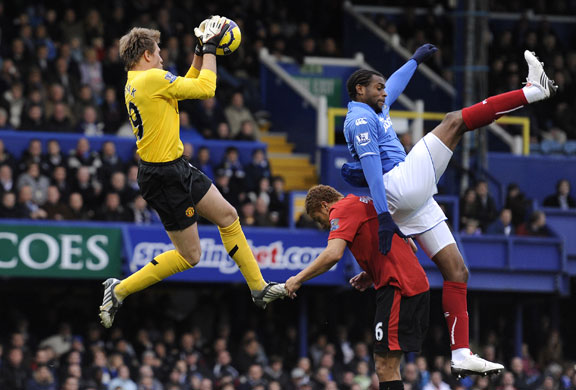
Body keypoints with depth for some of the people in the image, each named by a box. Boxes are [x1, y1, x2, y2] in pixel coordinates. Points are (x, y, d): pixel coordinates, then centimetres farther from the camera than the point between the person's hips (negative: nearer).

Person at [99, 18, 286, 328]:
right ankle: (120, 290, 4)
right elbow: (205, 89, -16)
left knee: (227, 216, 16)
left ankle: (259, 289, 22)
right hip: (165, 177, -10)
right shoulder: (152, 79, -20)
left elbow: (185, 87, 23)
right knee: (189, 256, -1)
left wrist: (201, 52, 16)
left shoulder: (134, 83, 9)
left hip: (178, 169, 10)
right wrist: (209, 49, -5)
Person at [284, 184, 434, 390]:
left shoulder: (342, 209, -2)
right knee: (386, 365, 9)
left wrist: (298, 279, -7)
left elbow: (333, 254, -18)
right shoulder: (369, 204, 26)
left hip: (398, 287, -9)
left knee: (385, 366, -12)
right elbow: (410, 248, 27)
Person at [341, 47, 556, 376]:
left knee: (457, 271, 3)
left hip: (414, 201, 10)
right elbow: (372, 168, -14)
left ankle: (461, 355, -3)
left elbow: (394, 86, 48)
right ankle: (534, 90, -17)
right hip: (401, 186, -10)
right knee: (454, 122, -13)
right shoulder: (361, 119, -3)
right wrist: (383, 214, -24)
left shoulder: (376, 109, 27)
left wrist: (415, 60, 62)